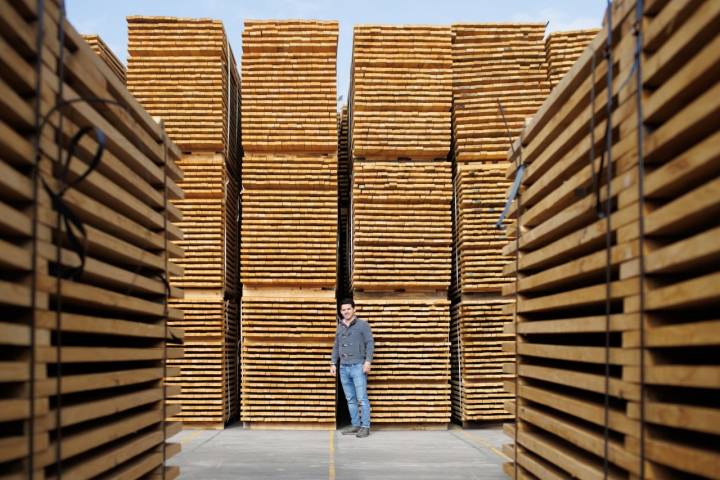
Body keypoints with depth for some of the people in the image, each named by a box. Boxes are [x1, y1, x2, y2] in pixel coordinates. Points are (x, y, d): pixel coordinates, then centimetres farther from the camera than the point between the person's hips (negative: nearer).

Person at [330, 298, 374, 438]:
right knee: (350, 399, 8)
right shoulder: (340, 327, 16)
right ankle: (355, 425, 14)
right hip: (343, 368, 6)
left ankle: (365, 427, -3)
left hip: (358, 366, -5)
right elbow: (336, 347, 21)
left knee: (362, 399, -6)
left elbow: (370, 343, -4)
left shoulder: (363, 324, 0)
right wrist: (333, 363, 13)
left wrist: (368, 361, -13)